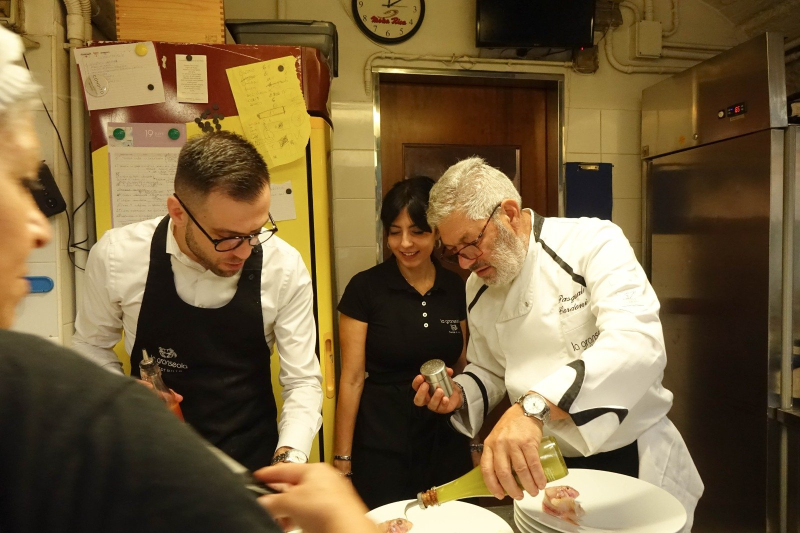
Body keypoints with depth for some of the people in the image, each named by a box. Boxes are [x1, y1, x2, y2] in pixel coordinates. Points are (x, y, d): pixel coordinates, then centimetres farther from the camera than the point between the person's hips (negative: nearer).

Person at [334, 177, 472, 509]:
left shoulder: (455, 288, 1)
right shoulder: (365, 288, -10)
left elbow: (462, 367, 9)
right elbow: (352, 378, -8)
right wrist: (342, 458, -6)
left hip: (447, 443, 4)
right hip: (382, 446, -3)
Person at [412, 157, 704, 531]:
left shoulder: (593, 243, -20)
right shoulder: (478, 288, -2)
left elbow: (638, 344, -36)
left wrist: (534, 406, -49)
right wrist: (460, 394, -11)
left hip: (631, 462, -4)